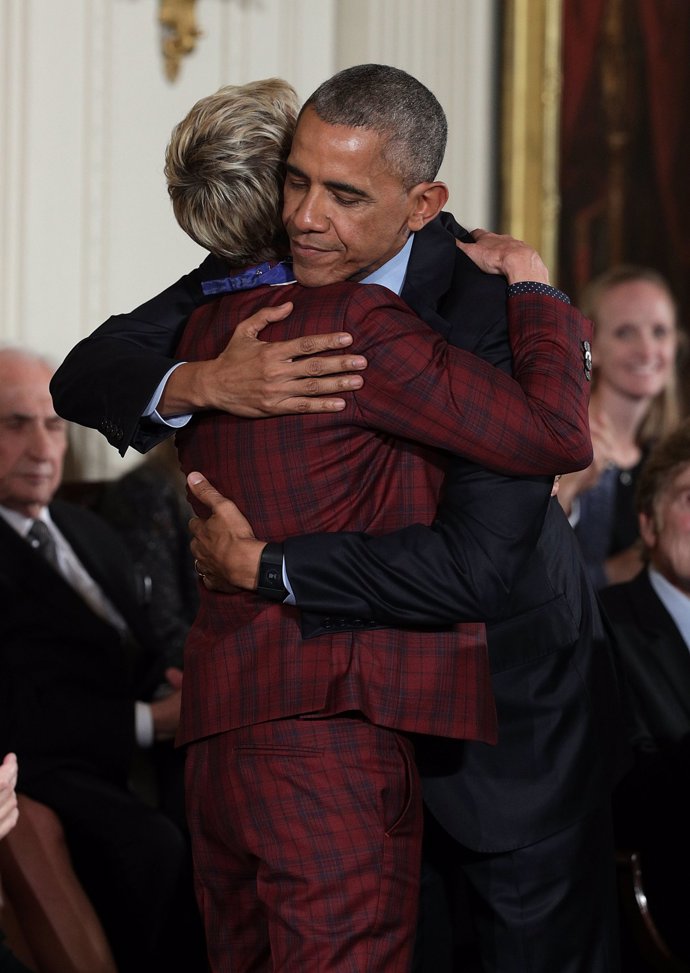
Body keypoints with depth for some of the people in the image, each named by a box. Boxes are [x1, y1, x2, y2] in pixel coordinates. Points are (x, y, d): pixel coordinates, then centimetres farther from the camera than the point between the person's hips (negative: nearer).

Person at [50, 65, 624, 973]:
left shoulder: (505, 318, -27)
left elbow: (477, 566, -36)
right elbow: (84, 380, -12)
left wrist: (265, 561, -33)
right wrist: (202, 382, -35)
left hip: (503, 696, -4)